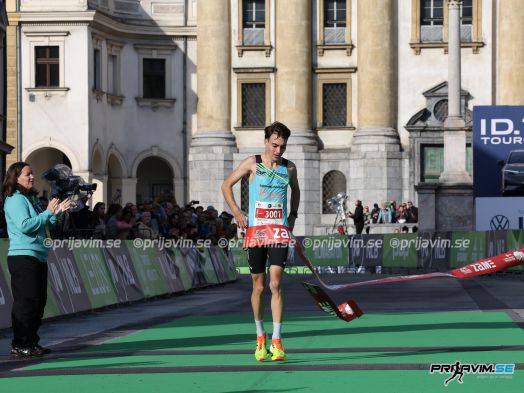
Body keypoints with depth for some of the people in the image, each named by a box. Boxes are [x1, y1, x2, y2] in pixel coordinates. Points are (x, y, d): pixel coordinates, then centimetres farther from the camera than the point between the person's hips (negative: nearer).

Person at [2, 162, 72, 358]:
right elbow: (25, 225, -21)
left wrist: (57, 212, 6)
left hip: (38, 257, 10)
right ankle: (19, 346, -7)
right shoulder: (15, 200, -10)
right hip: (23, 256, -10)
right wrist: (48, 212, -17)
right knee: (26, 301, -10)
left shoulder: (32, 198, 18)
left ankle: (31, 343, 18)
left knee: (38, 301, 11)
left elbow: (47, 224, 24)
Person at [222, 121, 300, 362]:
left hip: (279, 232, 1)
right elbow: (226, 185, 7)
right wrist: (236, 212, -2)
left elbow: (295, 190, 27)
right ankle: (260, 338, 22)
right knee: (258, 286, 6)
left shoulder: (289, 168, 7)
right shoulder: (252, 164, -1)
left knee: (275, 284, -11)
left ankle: (276, 341, -12)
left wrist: (293, 214, 14)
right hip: (255, 231, 0)